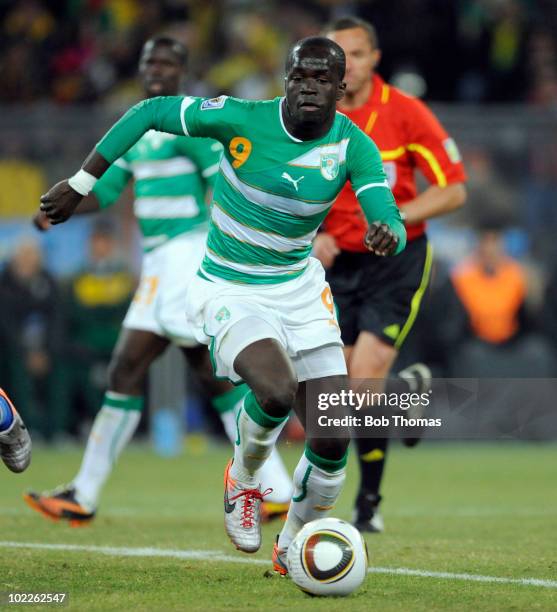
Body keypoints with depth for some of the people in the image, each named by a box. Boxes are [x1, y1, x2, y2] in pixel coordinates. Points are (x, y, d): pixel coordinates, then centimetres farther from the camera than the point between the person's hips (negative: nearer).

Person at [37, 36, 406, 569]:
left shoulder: (354, 147, -10)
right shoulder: (241, 119, -18)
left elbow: (389, 221, -19)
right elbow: (150, 112, -9)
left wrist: (387, 235, -45)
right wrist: (80, 184, -9)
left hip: (300, 290, 4)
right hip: (228, 294, -3)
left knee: (333, 441, -5)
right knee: (276, 390, -33)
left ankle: (293, 547, 25)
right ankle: (244, 478, 2)